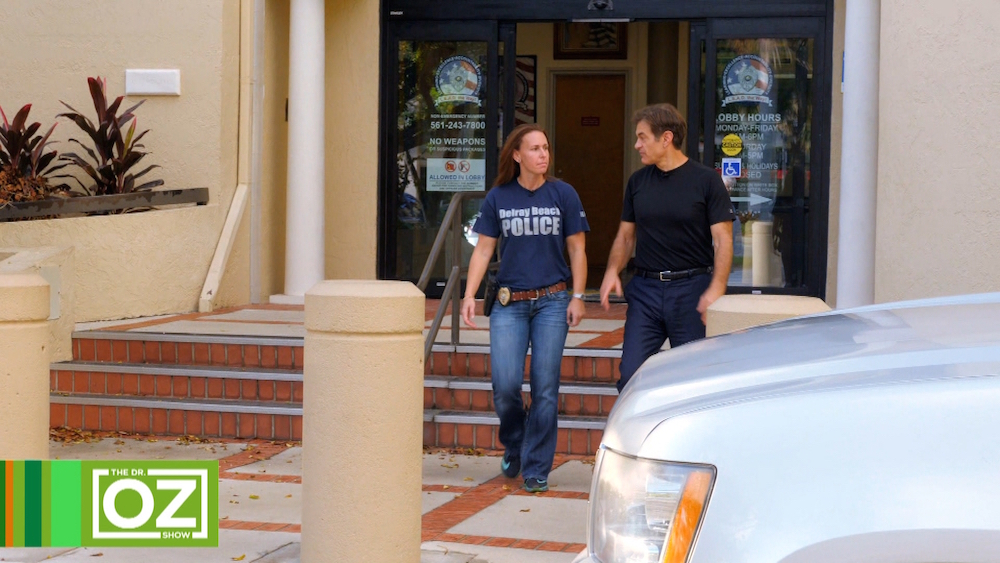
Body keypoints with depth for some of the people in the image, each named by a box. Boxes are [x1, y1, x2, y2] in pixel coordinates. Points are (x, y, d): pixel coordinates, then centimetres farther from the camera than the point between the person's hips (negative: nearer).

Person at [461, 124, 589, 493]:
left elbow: (576, 249, 5)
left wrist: (578, 297, -1)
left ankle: (537, 469, 9)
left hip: (552, 301, 0)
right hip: (510, 303, 1)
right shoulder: (498, 197, 4)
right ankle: (513, 448, 21)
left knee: (545, 388, -2)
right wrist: (469, 295, -3)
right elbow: (483, 250, 7)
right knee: (505, 385, -8)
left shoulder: (563, 195, 2)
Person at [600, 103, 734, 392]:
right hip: (644, 288, 4)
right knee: (630, 374, -4)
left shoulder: (706, 181, -4)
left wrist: (716, 288, -19)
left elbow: (723, 239, -6)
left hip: (691, 290, -4)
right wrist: (612, 270, -1)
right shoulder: (638, 182, 11)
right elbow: (626, 235, 17)